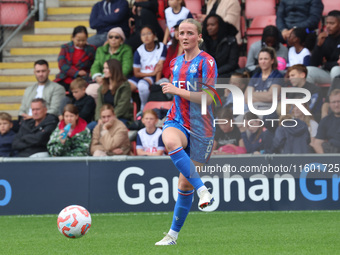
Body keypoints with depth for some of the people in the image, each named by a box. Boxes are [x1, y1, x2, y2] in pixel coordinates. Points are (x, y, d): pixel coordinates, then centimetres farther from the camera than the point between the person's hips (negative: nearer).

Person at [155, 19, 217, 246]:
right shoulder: (176, 63, 13)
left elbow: (207, 98, -16)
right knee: (170, 141, -36)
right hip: (177, 121, 4)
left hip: (199, 128, -4)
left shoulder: (206, 62, -7)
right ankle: (203, 191, -34)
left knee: (185, 184, 0)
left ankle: (174, 233, 12)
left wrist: (177, 90, -18)